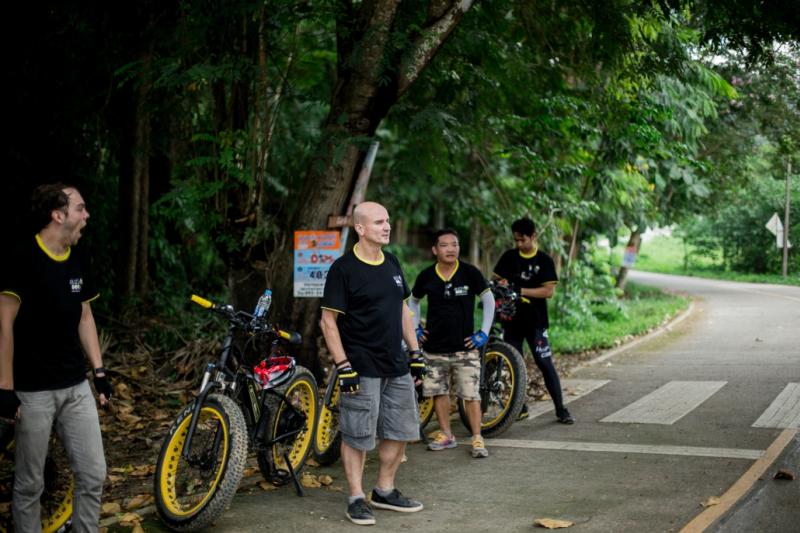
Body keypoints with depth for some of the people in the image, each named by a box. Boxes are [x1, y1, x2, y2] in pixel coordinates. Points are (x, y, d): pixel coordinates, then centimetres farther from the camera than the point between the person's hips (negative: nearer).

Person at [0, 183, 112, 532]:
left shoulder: (79, 260, 7)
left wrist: (99, 370, 12)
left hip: (76, 387, 6)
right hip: (33, 391, -6)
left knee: (93, 475, 5)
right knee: (30, 483, 4)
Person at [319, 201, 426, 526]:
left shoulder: (392, 264, 10)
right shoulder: (343, 269, -11)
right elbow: (328, 321, -12)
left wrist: (416, 353, 14)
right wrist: (343, 367, -16)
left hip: (396, 366, 7)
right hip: (361, 369, -7)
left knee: (401, 431, 12)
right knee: (357, 436, 1)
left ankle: (385, 491, 26)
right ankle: (356, 499, 12)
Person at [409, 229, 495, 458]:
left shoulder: (470, 273, -7)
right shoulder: (426, 276, 0)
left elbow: (489, 300, 0)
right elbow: (413, 301, 17)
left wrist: (484, 333, -4)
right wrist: (415, 328, 9)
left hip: (465, 347, -3)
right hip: (434, 347, 3)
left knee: (471, 394, -5)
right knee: (438, 391, 9)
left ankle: (477, 439, 2)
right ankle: (446, 435, 22)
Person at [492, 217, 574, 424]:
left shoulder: (544, 260, -3)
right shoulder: (509, 257, 6)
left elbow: (549, 291, -11)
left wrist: (521, 290, -19)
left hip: (535, 321, -3)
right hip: (511, 320, 3)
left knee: (546, 364, -5)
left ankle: (561, 409, 1)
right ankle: (520, 407, 19)